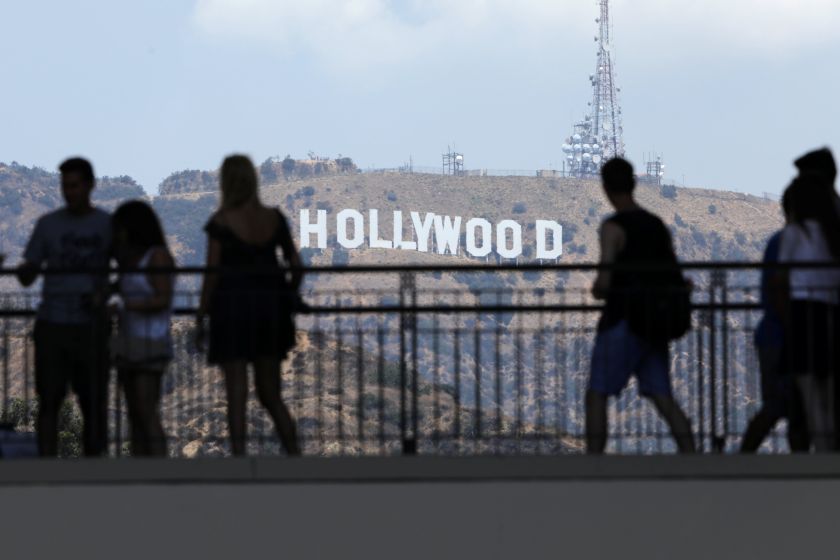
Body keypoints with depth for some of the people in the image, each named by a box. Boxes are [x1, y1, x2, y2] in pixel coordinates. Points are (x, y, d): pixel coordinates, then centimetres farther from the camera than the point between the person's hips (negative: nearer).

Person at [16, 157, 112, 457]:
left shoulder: (108, 224, 5)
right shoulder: (48, 224, 6)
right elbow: (28, 277, 7)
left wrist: (105, 293, -9)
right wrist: (24, 270, -17)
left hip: (91, 326, 0)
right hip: (52, 324, 0)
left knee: (94, 403, 1)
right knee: (49, 401, -3)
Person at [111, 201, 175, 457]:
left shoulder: (158, 256, -10)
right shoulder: (132, 259, 15)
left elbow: (163, 300, -19)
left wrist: (122, 305, -22)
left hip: (151, 346, -9)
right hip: (128, 346, 9)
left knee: (147, 414, -14)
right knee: (135, 416, 5)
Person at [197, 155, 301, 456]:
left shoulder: (221, 222, -9)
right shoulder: (274, 218, 3)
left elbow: (212, 273, -11)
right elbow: (295, 264, 6)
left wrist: (201, 317, -5)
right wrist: (287, 298, 20)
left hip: (233, 307, -4)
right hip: (270, 307, 4)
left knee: (236, 395, -2)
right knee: (270, 394, 12)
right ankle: (296, 457, 4)